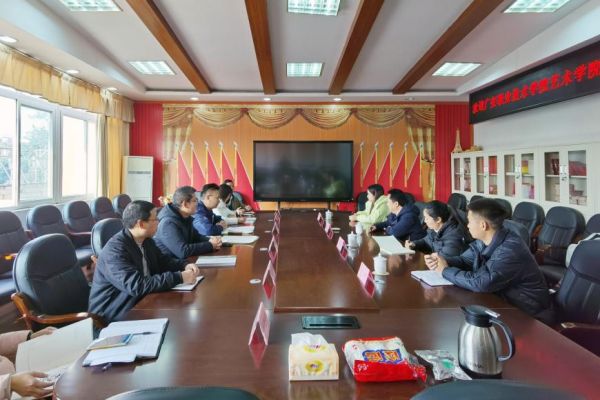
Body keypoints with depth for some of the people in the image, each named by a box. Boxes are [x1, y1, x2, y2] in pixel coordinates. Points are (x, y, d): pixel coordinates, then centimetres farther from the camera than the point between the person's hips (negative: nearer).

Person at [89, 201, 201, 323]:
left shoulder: (146, 241, 3)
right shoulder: (115, 250, -24)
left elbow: (163, 261, 16)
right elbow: (137, 286, -33)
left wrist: (185, 265, -6)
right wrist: (179, 278, -32)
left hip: (141, 301, 8)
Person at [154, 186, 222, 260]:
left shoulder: (186, 217, 4)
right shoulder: (169, 223, -24)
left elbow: (195, 237, 14)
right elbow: (183, 251, -31)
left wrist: (210, 240, -7)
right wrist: (210, 245, -22)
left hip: (182, 260, 8)